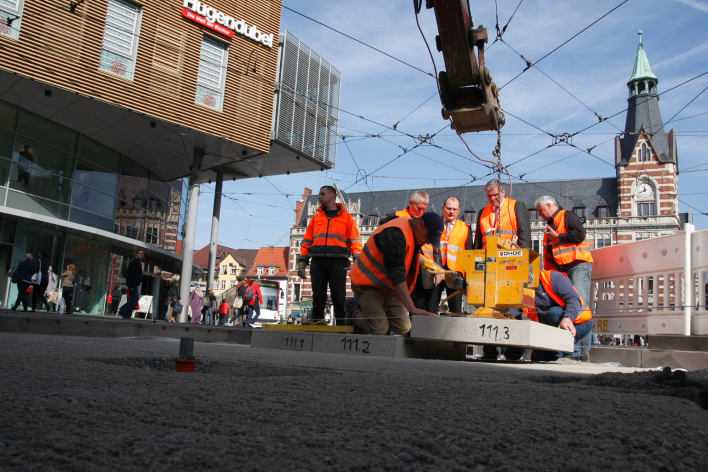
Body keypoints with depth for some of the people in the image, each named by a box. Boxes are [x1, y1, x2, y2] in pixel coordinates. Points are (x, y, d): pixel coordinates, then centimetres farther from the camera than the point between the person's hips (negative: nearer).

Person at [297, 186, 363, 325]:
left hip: (337, 262, -3)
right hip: (317, 262, 3)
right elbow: (307, 242, 17)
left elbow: (355, 241, 4)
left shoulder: (346, 217, 11)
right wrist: (302, 263, 8)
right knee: (318, 299, 3)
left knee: (339, 299, -5)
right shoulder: (316, 218, 20)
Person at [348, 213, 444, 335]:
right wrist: (412, 309, -40)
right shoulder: (395, 234, -28)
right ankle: (354, 310, 11)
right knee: (379, 329, -20)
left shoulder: (414, 233, 3)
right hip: (368, 283, -9)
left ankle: (366, 308, 18)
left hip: (390, 287, 9)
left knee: (403, 328, -3)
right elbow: (397, 274, -35)